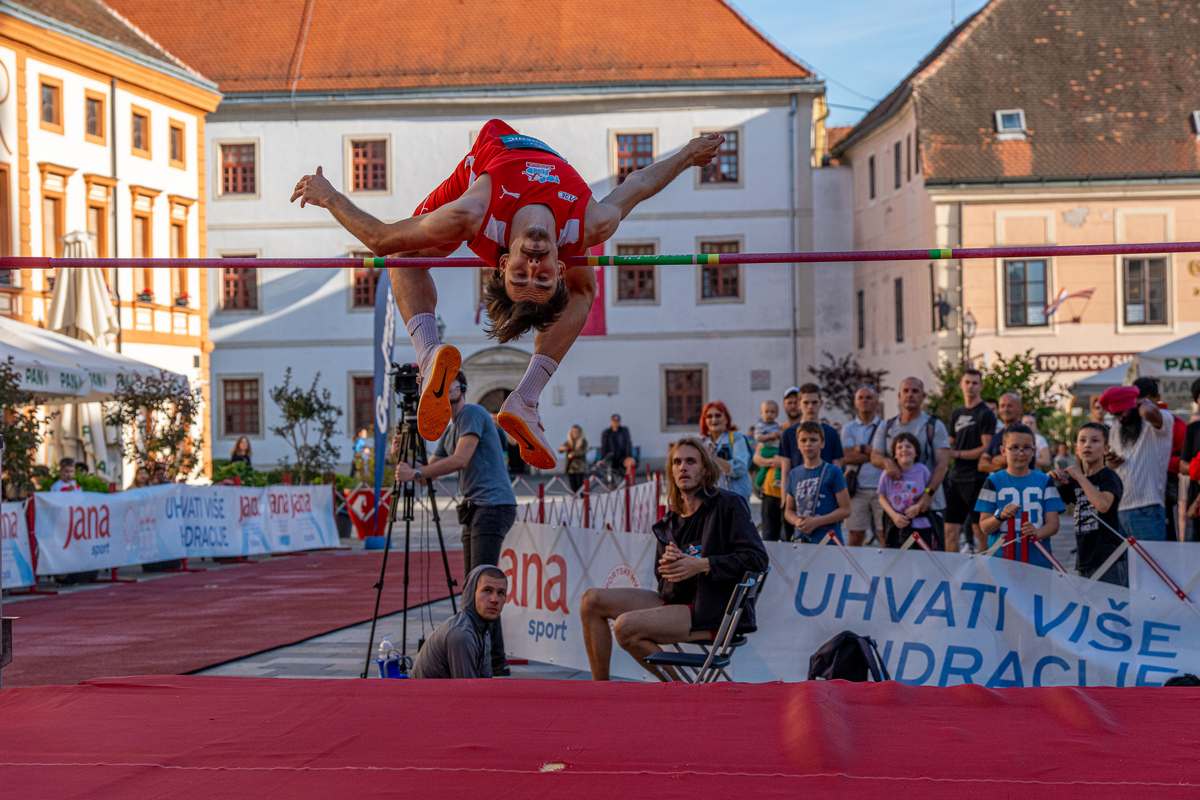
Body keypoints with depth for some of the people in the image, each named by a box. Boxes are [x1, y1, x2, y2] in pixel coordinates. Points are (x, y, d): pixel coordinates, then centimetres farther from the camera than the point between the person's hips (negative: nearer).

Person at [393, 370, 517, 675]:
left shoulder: (473, 414, -7)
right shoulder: (449, 428, 22)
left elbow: (460, 460, -18)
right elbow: (430, 471, 21)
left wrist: (415, 473, -15)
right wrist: (404, 458, 3)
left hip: (493, 505, -10)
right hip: (474, 509, 10)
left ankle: (496, 663, -17)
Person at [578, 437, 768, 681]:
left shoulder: (728, 504, -6)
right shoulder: (672, 519, 14)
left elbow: (757, 558, -15)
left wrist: (701, 565, -20)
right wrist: (667, 564, -6)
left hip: (714, 610, -8)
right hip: (675, 599, 8)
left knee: (626, 627, -25)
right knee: (592, 600, 0)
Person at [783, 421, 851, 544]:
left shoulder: (832, 472, -1)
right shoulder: (794, 474, 13)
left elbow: (845, 510, -3)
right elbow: (788, 510, 20)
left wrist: (816, 522, -12)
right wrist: (796, 521, -4)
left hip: (828, 540, -5)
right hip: (801, 541, 5)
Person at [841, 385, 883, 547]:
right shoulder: (849, 428, 10)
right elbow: (846, 458, -3)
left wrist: (862, 449, -7)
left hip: (880, 489, -1)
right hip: (857, 489, 1)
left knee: (885, 534, -6)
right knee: (856, 535, 1)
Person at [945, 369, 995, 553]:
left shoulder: (985, 414, -4)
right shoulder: (956, 414, 18)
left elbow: (986, 448, -11)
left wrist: (957, 454, -11)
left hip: (976, 478, -7)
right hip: (956, 478, 7)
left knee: (979, 530, -5)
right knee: (950, 530, 5)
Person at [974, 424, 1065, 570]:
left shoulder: (1044, 481, 8)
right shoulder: (994, 482, 3)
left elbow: (1053, 523, 1)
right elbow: (984, 527, 1)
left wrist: (1038, 533, -21)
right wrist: (1001, 516, -20)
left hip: (1038, 561, 1)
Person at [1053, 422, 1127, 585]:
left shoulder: (1109, 477, -6)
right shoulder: (1074, 481, 14)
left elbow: (1103, 505, -25)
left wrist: (1079, 477, -17)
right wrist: (1055, 481, 1)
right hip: (1085, 561, 7)